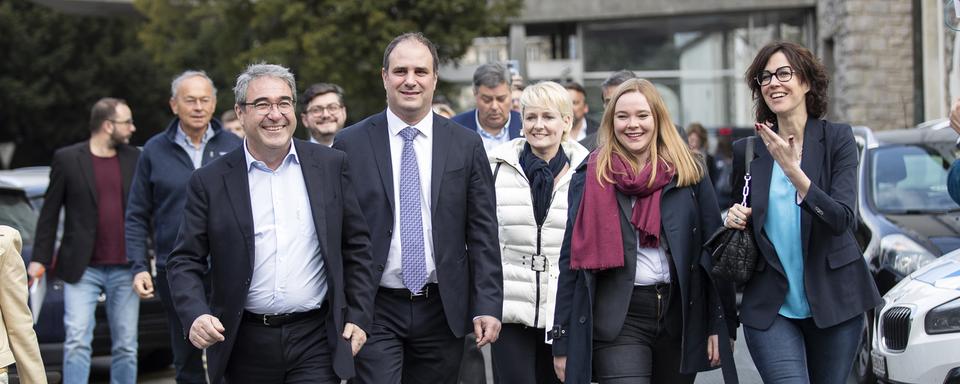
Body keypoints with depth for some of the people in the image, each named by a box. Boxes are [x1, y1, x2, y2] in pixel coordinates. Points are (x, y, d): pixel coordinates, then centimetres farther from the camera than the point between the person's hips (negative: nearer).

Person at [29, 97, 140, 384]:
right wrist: (39, 259, 0)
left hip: (125, 269, 3)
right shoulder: (67, 159, 0)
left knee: (126, 346, 6)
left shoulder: (134, 159, 7)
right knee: (77, 342, -9)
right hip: (82, 269, -3)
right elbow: (49, 213, 3)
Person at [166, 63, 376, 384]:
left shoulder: (330, 165, 4)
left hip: (315, 341, 0)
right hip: (246, 343, 1)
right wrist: (195, 315, -17)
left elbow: (356, 247, 9)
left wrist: (359, 317, 3)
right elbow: (185, 261, 0)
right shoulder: (210, 182, 1)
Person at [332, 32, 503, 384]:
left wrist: (488, 305, -3)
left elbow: (483, 233, 3)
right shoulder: (350, 145, 1)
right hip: (375, 312, -2)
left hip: (442, 311, 2)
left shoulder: (466, 145, 4)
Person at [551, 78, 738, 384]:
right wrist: (563, 341, 0)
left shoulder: (689, 174, 7)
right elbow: (571, 259, 3)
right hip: (617, 319, -2)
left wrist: (721, 324, -2)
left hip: (681, 314, 2)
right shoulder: (590, 178, 4)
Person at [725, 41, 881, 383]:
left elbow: (843, 219, -15)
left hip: (833, 303, 0)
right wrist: (733, 220, -5)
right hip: (769, 309, 1)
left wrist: (792, 169, -24)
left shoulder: (837, 139, -2)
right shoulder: (746, 151, 5)